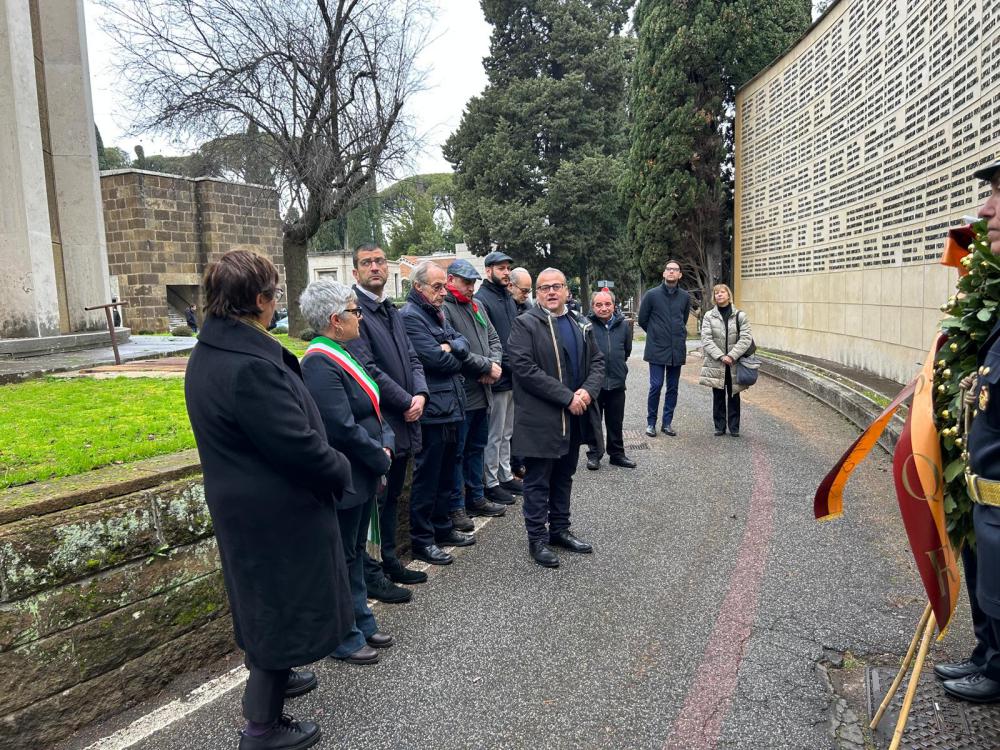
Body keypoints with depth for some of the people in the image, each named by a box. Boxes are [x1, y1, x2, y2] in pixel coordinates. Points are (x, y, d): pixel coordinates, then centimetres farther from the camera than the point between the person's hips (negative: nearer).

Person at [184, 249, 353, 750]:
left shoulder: (208, 353, 3)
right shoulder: (250, 366, -30)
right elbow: (298, 445, -28)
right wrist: (341, 470, -10)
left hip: (242, 504, 10)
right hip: (278, 514, -10)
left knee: (264, 599, 27)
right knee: (285, 606, 8)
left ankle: (271, 678, 50)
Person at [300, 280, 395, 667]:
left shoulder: (341, 355, 8)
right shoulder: (320, 364, -22)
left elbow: (373, 407, 12)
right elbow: (343, 429, -26)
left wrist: (386, 444, -3)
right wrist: (380, 459, -14)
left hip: (363, 475, 10)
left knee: (356, 551, 21)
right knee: (342, 559, 7)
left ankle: (362, 623, 37)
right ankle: (345, 639, 24)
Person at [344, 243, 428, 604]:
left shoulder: (392, 312, 15)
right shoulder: (354, 310, -13)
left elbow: (412, 359, 13)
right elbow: (367, 368, -20)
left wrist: (420, 395, -5)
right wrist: (406, 402, -14)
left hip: (402, 423, 9)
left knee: (391, 497, 18)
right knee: (373, 500, 2)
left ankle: (390, 563, 32)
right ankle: (371, 575, 15)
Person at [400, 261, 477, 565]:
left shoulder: (437, 313, 16)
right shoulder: (410, 317, -13)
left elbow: (463, 343, 9)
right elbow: (437, 359, -20)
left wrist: (451, 347, -13)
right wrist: (456, 357, 0)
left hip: (450, 407, 9)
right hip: (432, 411, -9)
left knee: (445, 473, 18)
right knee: (427, 476, 0)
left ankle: (441, 528, 32)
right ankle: (421, 540, 11)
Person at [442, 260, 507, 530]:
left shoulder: (477, 307, 15)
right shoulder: (444, 308, -13)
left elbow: (494, 339, 16)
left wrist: (494, 365, -4)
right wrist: (486, 366, -15)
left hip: (482, 392, 9)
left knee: (477, 447, 18)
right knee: (456, 452, 1)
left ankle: (475, 498, 31)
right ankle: (455, 506, 12)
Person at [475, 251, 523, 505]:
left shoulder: (508, 298, 15)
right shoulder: (481, 299, -12)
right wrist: (508, 364, -16)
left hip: (512, 376, 8)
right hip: (498, 377, -8)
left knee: (506, 432, 17)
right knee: (495, 434, 1)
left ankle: (505, 476, 29)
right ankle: (491, 482, 11)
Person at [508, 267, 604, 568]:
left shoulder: (581, 325, 12)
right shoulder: (525, 324, -9)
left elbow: (597, 361, 12)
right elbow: (525, 369, -18)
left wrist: (588, 390, -9)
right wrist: (567, 397, -20)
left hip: (574, 416, 6)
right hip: (541, 419, -6)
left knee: (563, 477, 17)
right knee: (538, 481, 4)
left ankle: (559, 529, 30)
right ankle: (537, 539, 14)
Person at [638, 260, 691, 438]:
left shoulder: (685, 297, 5)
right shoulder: (652, 294, -4)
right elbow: (642, 320, 6)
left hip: (677, 349, 3)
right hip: (657, 349, -3)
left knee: (672, 388, 8)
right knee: (656, 386, -5)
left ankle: (667, 422, 19)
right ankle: (651, 422, 10)